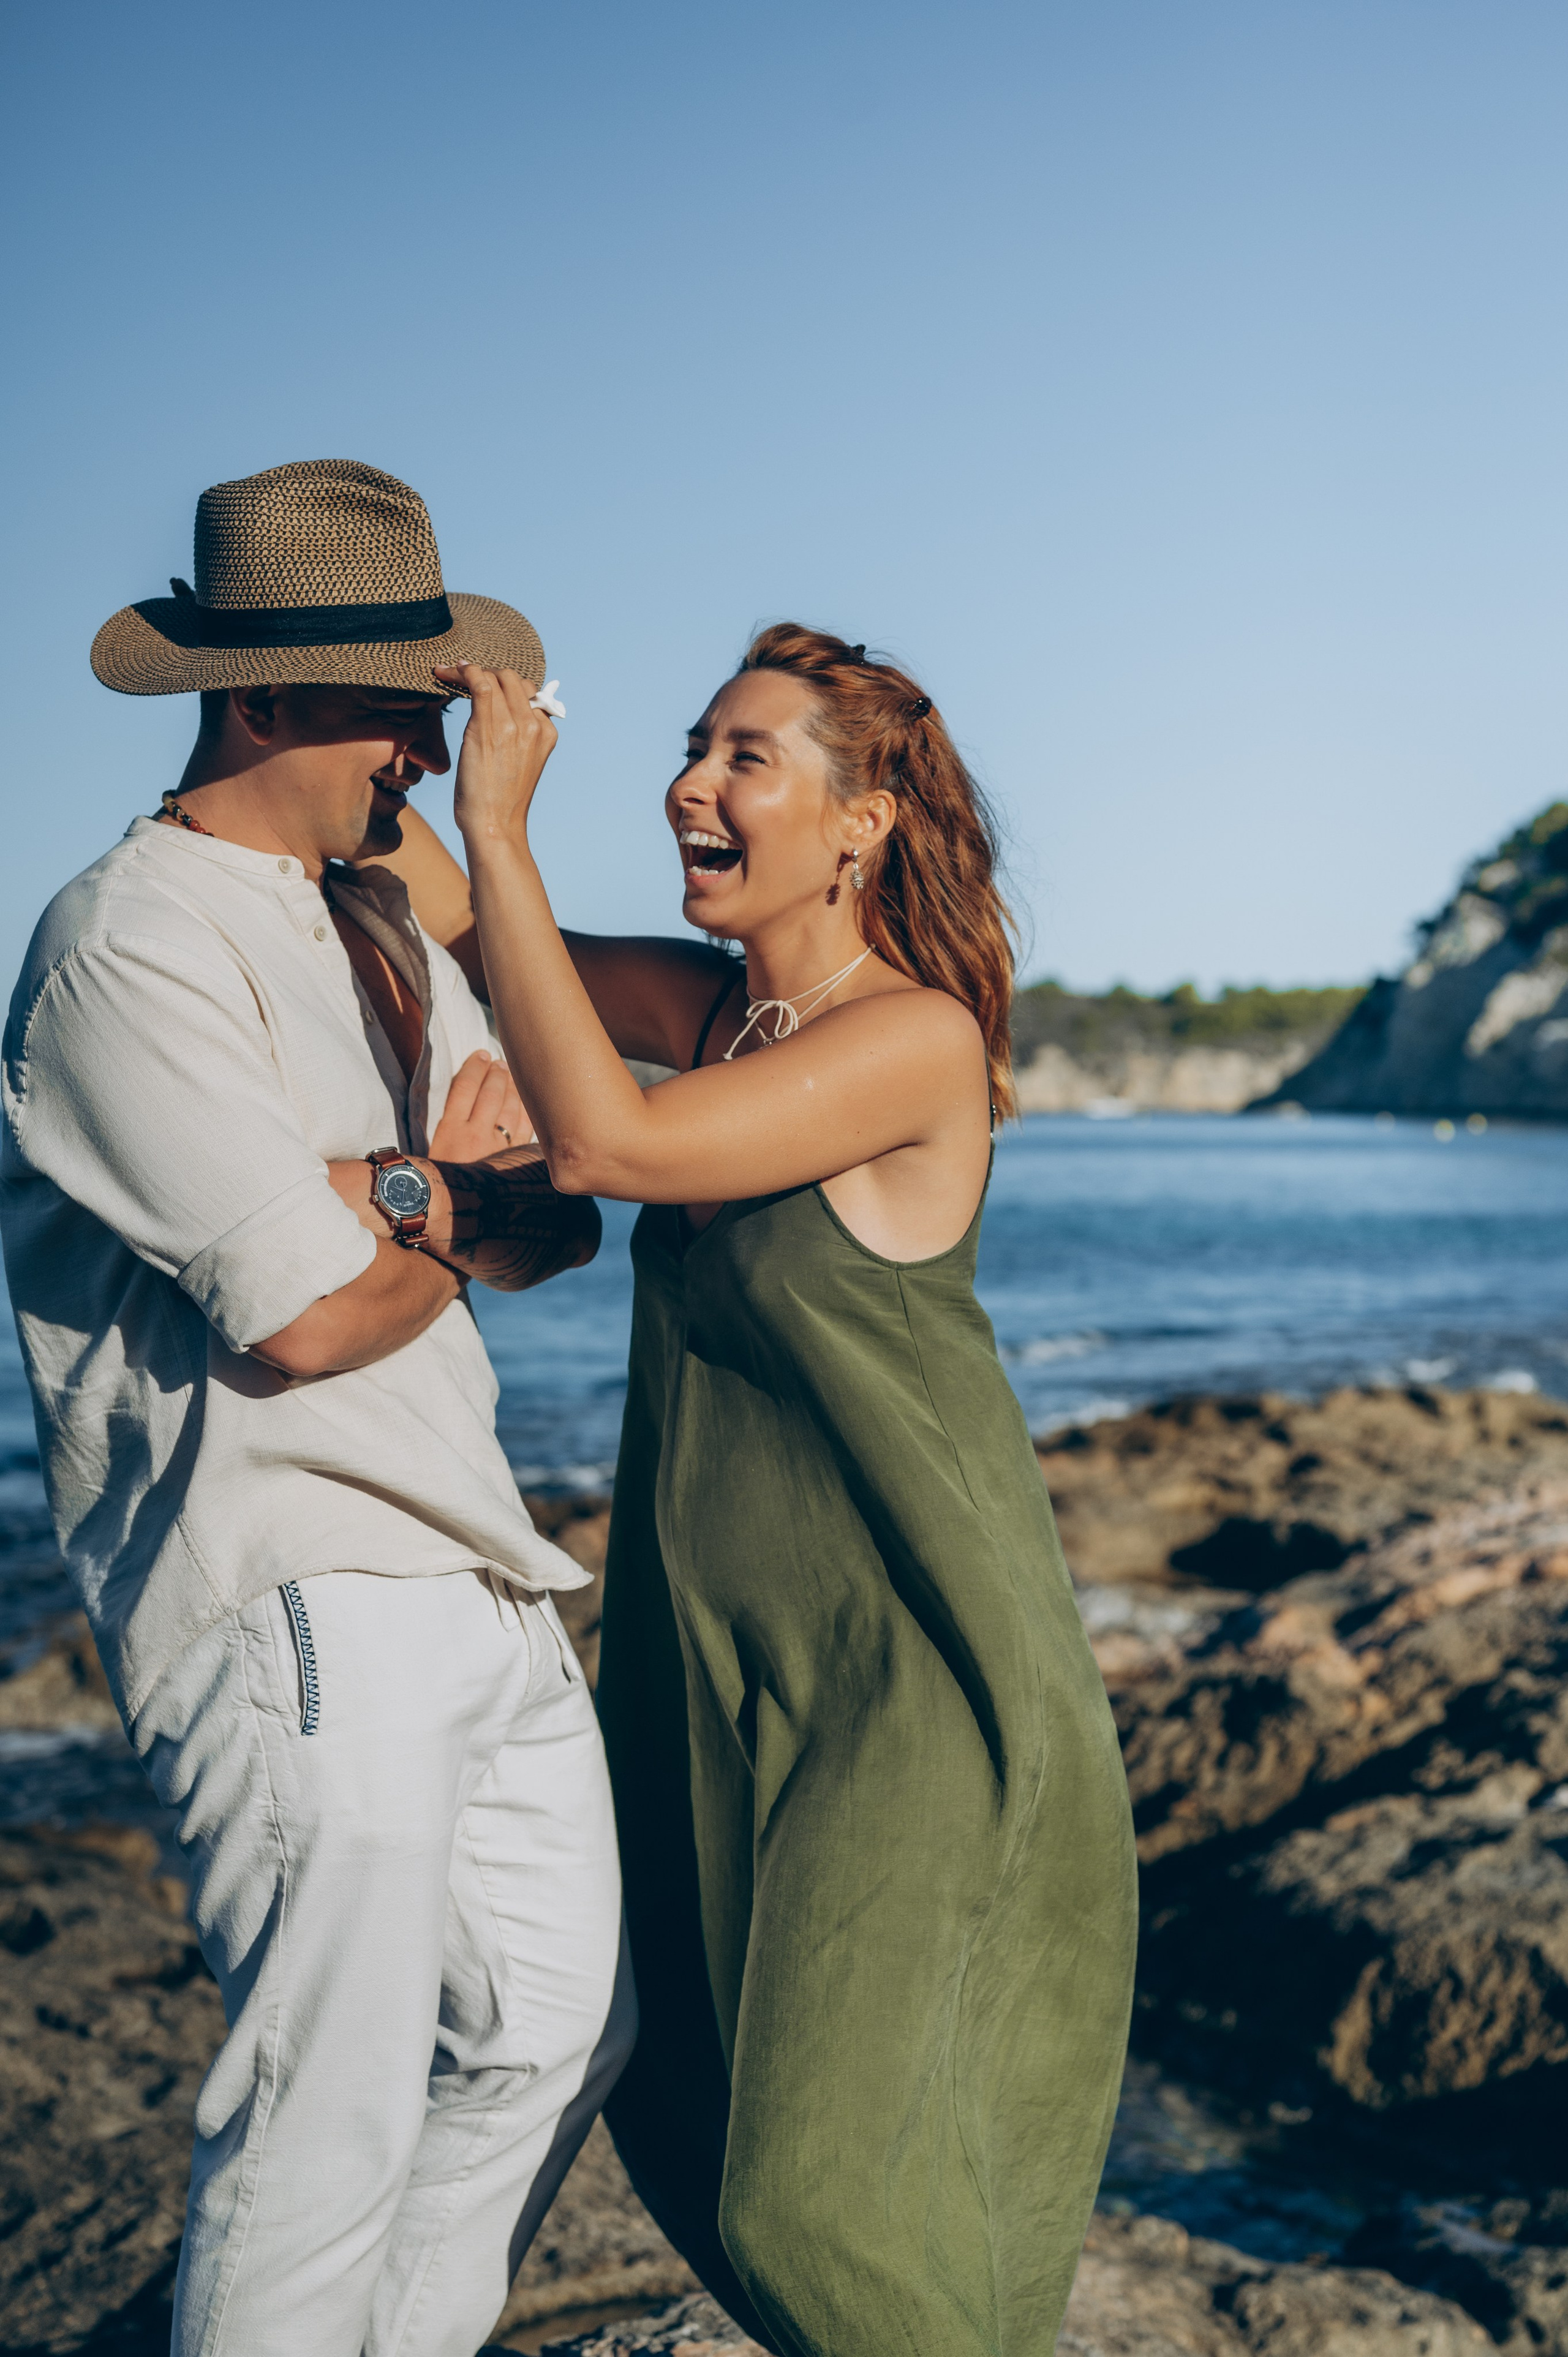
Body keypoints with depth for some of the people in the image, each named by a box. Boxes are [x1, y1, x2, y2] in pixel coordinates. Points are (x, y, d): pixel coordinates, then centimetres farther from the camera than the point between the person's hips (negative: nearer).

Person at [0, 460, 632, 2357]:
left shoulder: (378, 921, 15)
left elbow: (560, 1223, 7)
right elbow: (313, 1316, -20)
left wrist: (393, 1190, -14)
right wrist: (464, 1213, -1)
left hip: (476, 1581, 9)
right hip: (291, 1598, -9)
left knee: (560, 2027, 18)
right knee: (337, 2110, -3)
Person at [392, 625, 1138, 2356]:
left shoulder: (920, 1039, -17)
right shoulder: (713, 1003, 5)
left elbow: (600, 1141, -27)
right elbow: (451, 925, 10)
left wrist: (499, 822, -22)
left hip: (906, 1680, -8)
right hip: (719, 1656, 8)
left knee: (831, 2186, -4)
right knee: (691, 2111, 18)